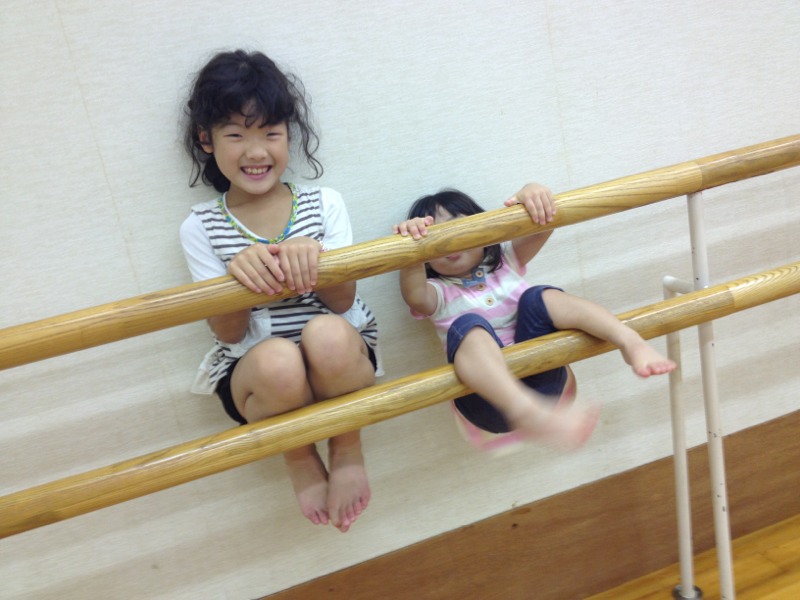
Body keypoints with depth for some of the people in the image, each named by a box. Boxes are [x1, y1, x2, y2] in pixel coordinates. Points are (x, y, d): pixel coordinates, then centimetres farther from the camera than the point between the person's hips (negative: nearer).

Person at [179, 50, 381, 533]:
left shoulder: (324, 204, 2)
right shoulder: (201, 228, 1)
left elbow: (343, 302, -5)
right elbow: (229, 334, -5)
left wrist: (312, 258, -28)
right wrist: (238, 274, -28)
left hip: (343, 359, 0)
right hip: (253, 374, 0)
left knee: (327, 335, -35)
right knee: (278, 359, -36)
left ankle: (347, 449, -4)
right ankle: (300, 458, 0)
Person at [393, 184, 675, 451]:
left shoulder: (506, 261, 19)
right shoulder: (437, 292, 10)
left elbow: (542, 227, 1)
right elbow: (414, 295, -16)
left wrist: (534, 193, -21)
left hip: (540, 380, 3)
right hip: (490, 398, -2)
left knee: (540, 297, -16)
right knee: (468, 328, -32)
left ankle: (631, 342, -34)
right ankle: (525, 411, -59)